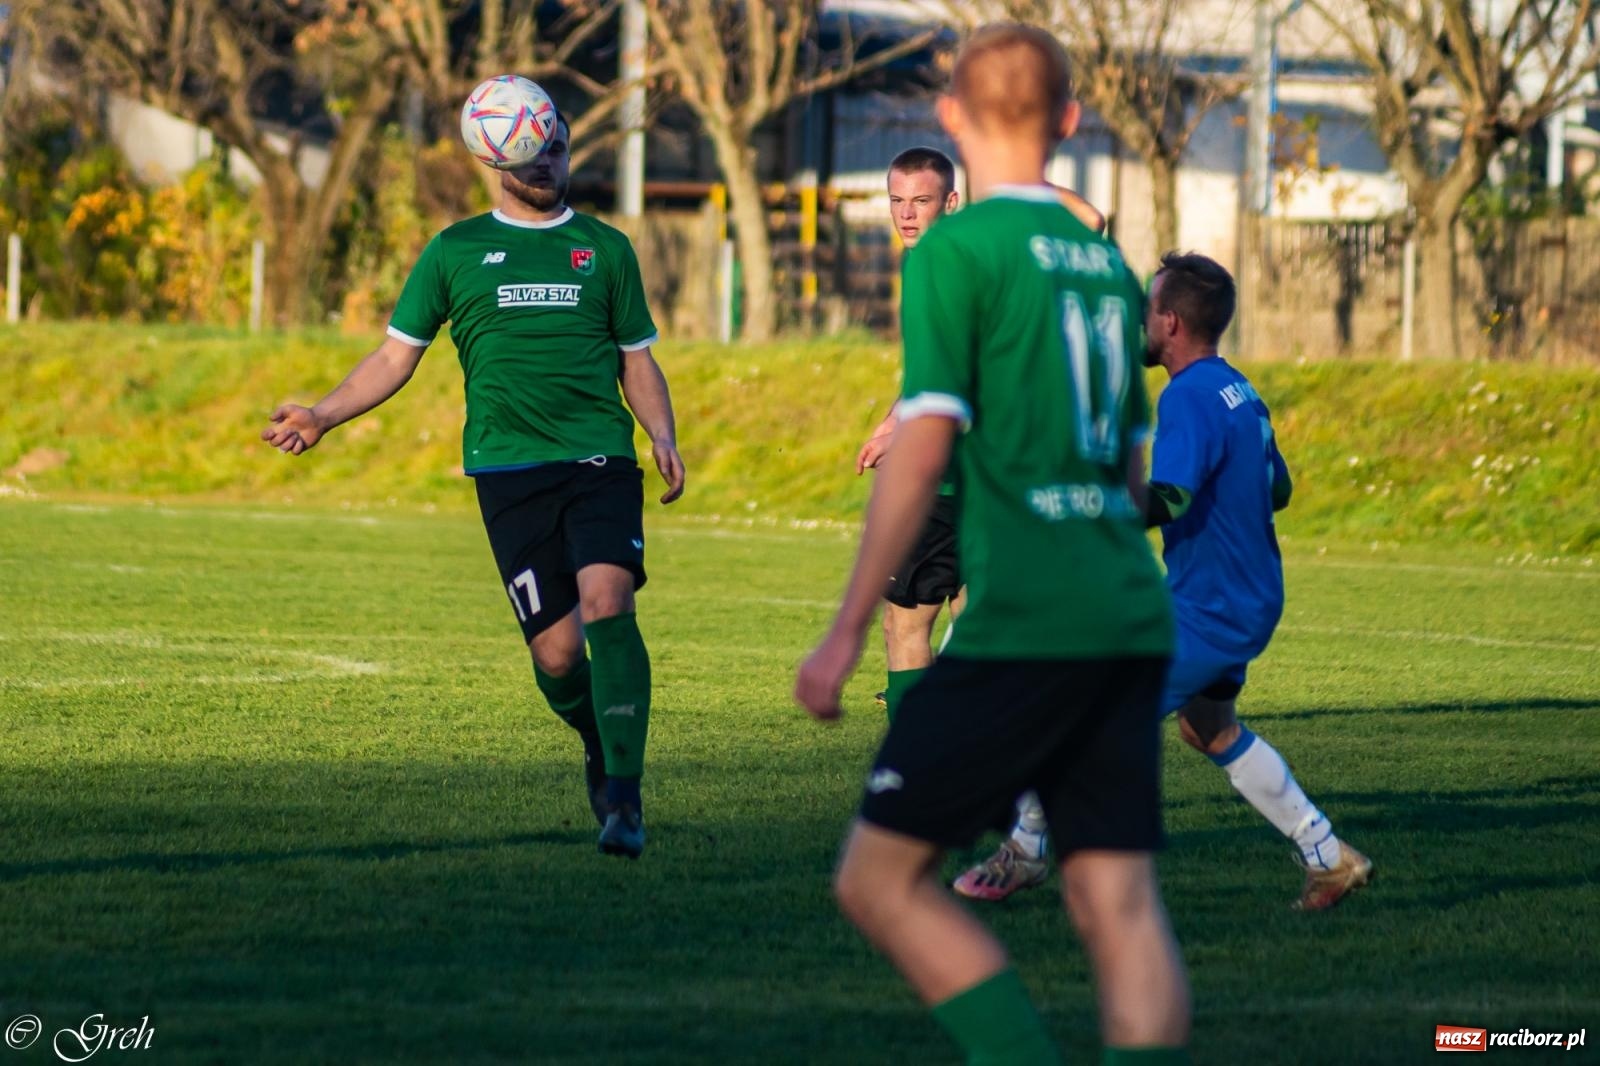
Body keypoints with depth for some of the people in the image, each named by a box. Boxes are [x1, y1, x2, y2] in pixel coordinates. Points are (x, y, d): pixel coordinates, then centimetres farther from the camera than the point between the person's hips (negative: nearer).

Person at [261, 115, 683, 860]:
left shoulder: (605, 249, 15)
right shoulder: (455, 251, 12)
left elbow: (636, 360, 19)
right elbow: (395, 356, 14)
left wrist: (663, 436, 1)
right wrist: (322, 416, 2)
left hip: (600, 460, 0)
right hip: (509, 466, 0)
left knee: (606, 598, -23)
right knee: (556, 647, -7)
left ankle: (623, 797, -22)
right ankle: (598, 744, 27)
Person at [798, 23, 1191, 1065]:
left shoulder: (958, 249, -5)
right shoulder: (1106, 258, 17)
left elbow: (922, 448, -12)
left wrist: (847, 633, -8)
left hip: (1019, 624, -7)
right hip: (1132, 624, 7)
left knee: (880, 876, 1)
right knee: (1119, 899, 1)